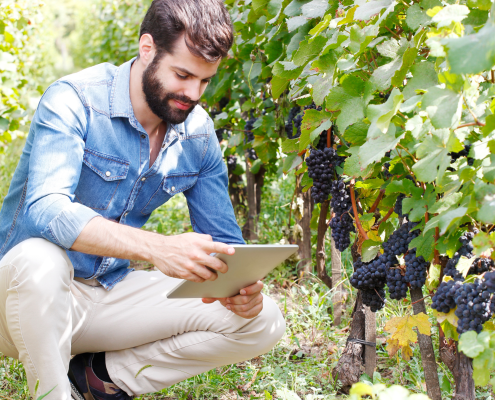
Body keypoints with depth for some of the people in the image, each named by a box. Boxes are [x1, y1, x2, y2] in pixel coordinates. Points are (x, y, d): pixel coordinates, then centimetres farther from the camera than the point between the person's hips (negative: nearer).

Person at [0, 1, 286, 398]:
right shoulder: (74, 100, -18)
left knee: (263, 321, -9)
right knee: (40, 259, -41)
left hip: (111, 293, 5)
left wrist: (243, 284, -19)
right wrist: (158, 247, -47)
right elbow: (45, 210, -34)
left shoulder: (198, 135, 0)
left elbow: (224, 242, 6)